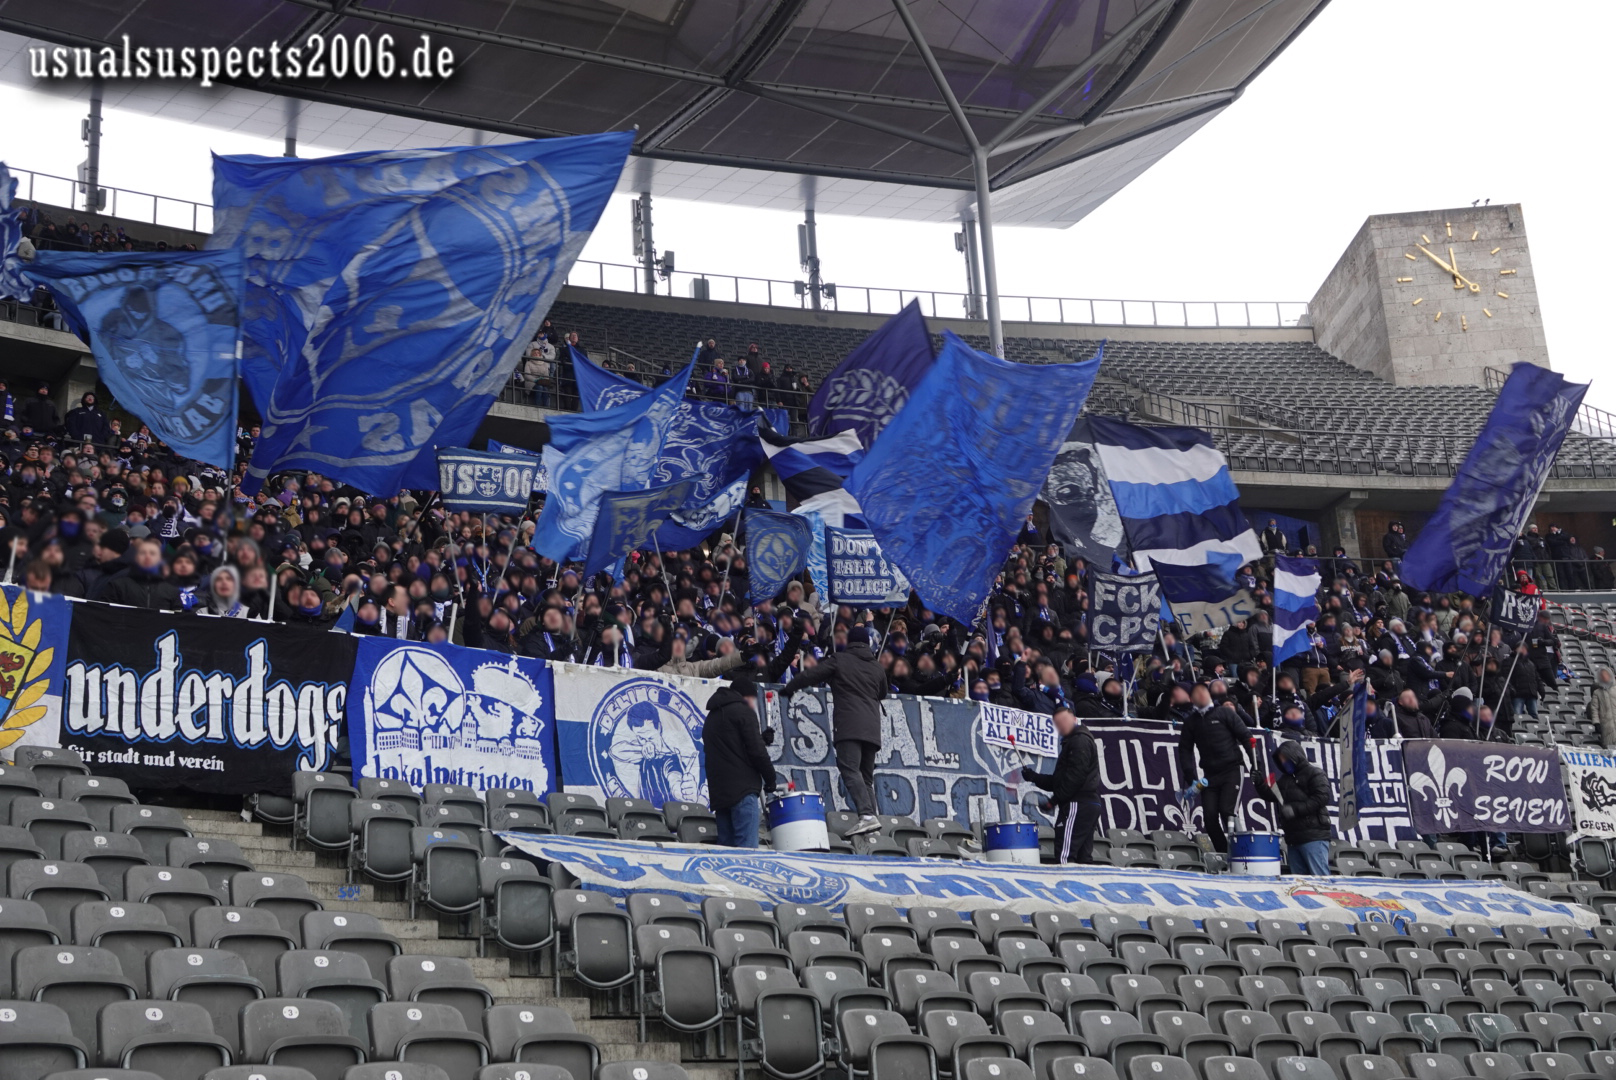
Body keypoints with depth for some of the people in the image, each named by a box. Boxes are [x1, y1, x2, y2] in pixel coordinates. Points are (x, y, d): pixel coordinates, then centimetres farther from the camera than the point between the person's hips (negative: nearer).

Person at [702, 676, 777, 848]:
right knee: (747, 848, -14)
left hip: (718, 792, 8)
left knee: (726, 846, 6)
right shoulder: (743, 711, -2)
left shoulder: (712, 716, 23)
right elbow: (756, 750, -9)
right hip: (742, 789, -8)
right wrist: (770, 778, 2)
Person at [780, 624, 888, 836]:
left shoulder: (839, 660, 7)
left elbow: (811, 675, 6)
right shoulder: (877, 667, 21)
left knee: (850, 770, -16)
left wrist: (788, 689, 21)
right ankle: (871, 816, -1)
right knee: (867, 775, 10)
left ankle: (867, 816, -33)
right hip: (872, 729, 5)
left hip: (848, 727, -5)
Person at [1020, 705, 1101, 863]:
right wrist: (1034, 777, 10)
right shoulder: (1071, 742, 26)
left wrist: (1055, 798, -16)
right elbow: (1058, 780, 23)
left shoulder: (1080, 741, -6)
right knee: (1083, 857, 8)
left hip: (1077, 804, -11)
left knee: (1064, 856, -15)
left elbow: (1076, 775, -19)